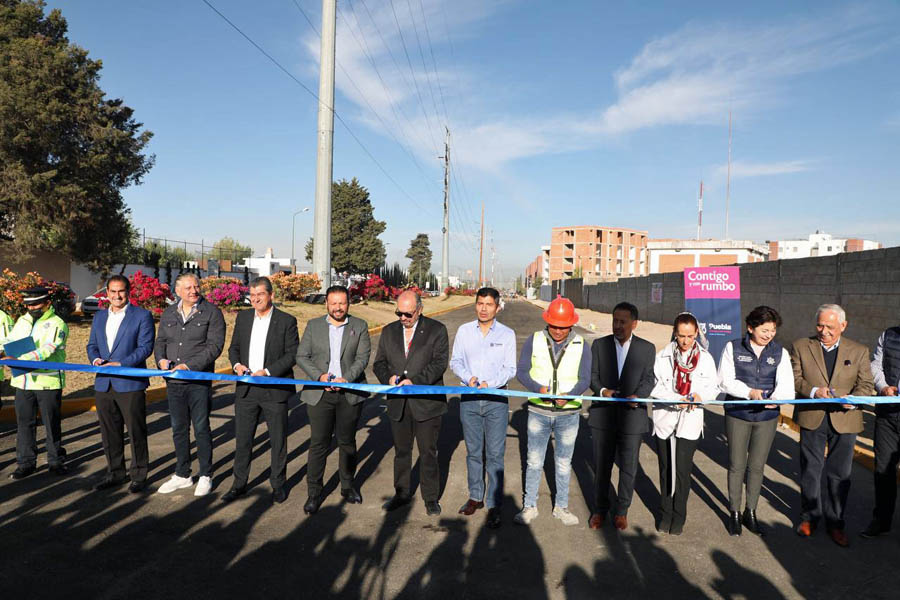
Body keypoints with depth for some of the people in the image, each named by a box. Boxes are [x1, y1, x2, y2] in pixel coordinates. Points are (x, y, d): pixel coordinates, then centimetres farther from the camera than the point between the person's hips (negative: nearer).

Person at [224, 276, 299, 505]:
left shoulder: (286, 321, -6)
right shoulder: (243, 317, 8)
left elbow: (292, 355, -8)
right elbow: (233, 347, 15)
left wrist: (267, 372, -17)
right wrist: (236, 364, -6)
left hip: (275, 389, -4)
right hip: (246, 389, 4)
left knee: (278, 440, 7)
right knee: (242, 439, 11)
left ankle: (278, 485, 22)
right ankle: (239, 484, 26)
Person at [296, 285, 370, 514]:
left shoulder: (359, 326, 5)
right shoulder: (313, 325, 7)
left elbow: (363, 358, -3)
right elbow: (302, 357, 3)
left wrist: (347, 378, -18)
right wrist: (319, 376, -12)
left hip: (350, 394, 0)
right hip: (319, 393, 0)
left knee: (347, 441, 11)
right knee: (318, 443, 0)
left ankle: (348, 486, 28)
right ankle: (314, 492, 12)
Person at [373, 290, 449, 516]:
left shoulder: (436, 330, -3)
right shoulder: (389, 331, 9)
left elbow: (440, 363, -11)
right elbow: (379, 363, 9)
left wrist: (414, 381, -21)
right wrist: (388, 377, -12)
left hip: (426, 402, -4)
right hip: (398, 403, 4)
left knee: (428, 452, 6)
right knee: (401, 451, 16)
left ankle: (431, 498, 22)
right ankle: (402, 493, 32)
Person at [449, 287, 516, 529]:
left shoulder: (507, 334, 0)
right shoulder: (464, 331, 5)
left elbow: (510, 369, -1)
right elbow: (455, 361, 6)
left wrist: (489, 383, -17)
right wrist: (469, 378, -13)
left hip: (496, 399, -2)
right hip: (469, 399, 2)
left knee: (495, 454, -1)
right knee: (473, 452, 12)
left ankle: (493, 505, 8)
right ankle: (475, 497, 26)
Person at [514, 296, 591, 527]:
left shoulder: (581, 346, -2)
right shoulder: (534, 341, -2)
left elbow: (584, 380, -5)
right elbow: (521, 371, -2)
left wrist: (569, 395, -25)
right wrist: (538, 388, -21)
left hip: (568, 413, 0)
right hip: (538, 412, 0)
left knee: (564, 463, 13)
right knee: (534, 462, 5)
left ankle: (561, 507, 28)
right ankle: (529, 506, 20)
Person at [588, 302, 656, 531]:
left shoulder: (647, 348, 1)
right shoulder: (599, 345, 3)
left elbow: (648, 379, 0)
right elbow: (593, 375, 3)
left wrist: (638, 395, -19)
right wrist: (602, 390, -17)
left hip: (632, 416, 0)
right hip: (603, 415, 1)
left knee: (628, 467, 10)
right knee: (601, 466, 10)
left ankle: (622, 510, 29)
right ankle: (600, 509, 27)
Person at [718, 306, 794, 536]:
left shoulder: (780, 353, 4)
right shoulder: (733, 348, -3)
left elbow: (786, 384, -6)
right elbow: (725, 380, -8)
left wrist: (777, 397, -28)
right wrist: (748, 392, -24)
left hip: (767, 416, 2)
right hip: (737, 415, -2)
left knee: (757, 466, 11)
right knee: (737, 465, 6)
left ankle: (750, 513, 27)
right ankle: (734, 514, 21)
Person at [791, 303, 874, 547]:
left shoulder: (859, 351, 4)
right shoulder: (801, 346, 1)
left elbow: (867, 385, 2)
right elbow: (795, 379, -2)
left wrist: (854, 399, -19)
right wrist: (814, 391, -20)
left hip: (844, 419, 0)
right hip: (811, 418, 0)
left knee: (839, 473, 9)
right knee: (810, 470, 10)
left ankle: (834, 522, 24)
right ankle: (810, 516, 27)